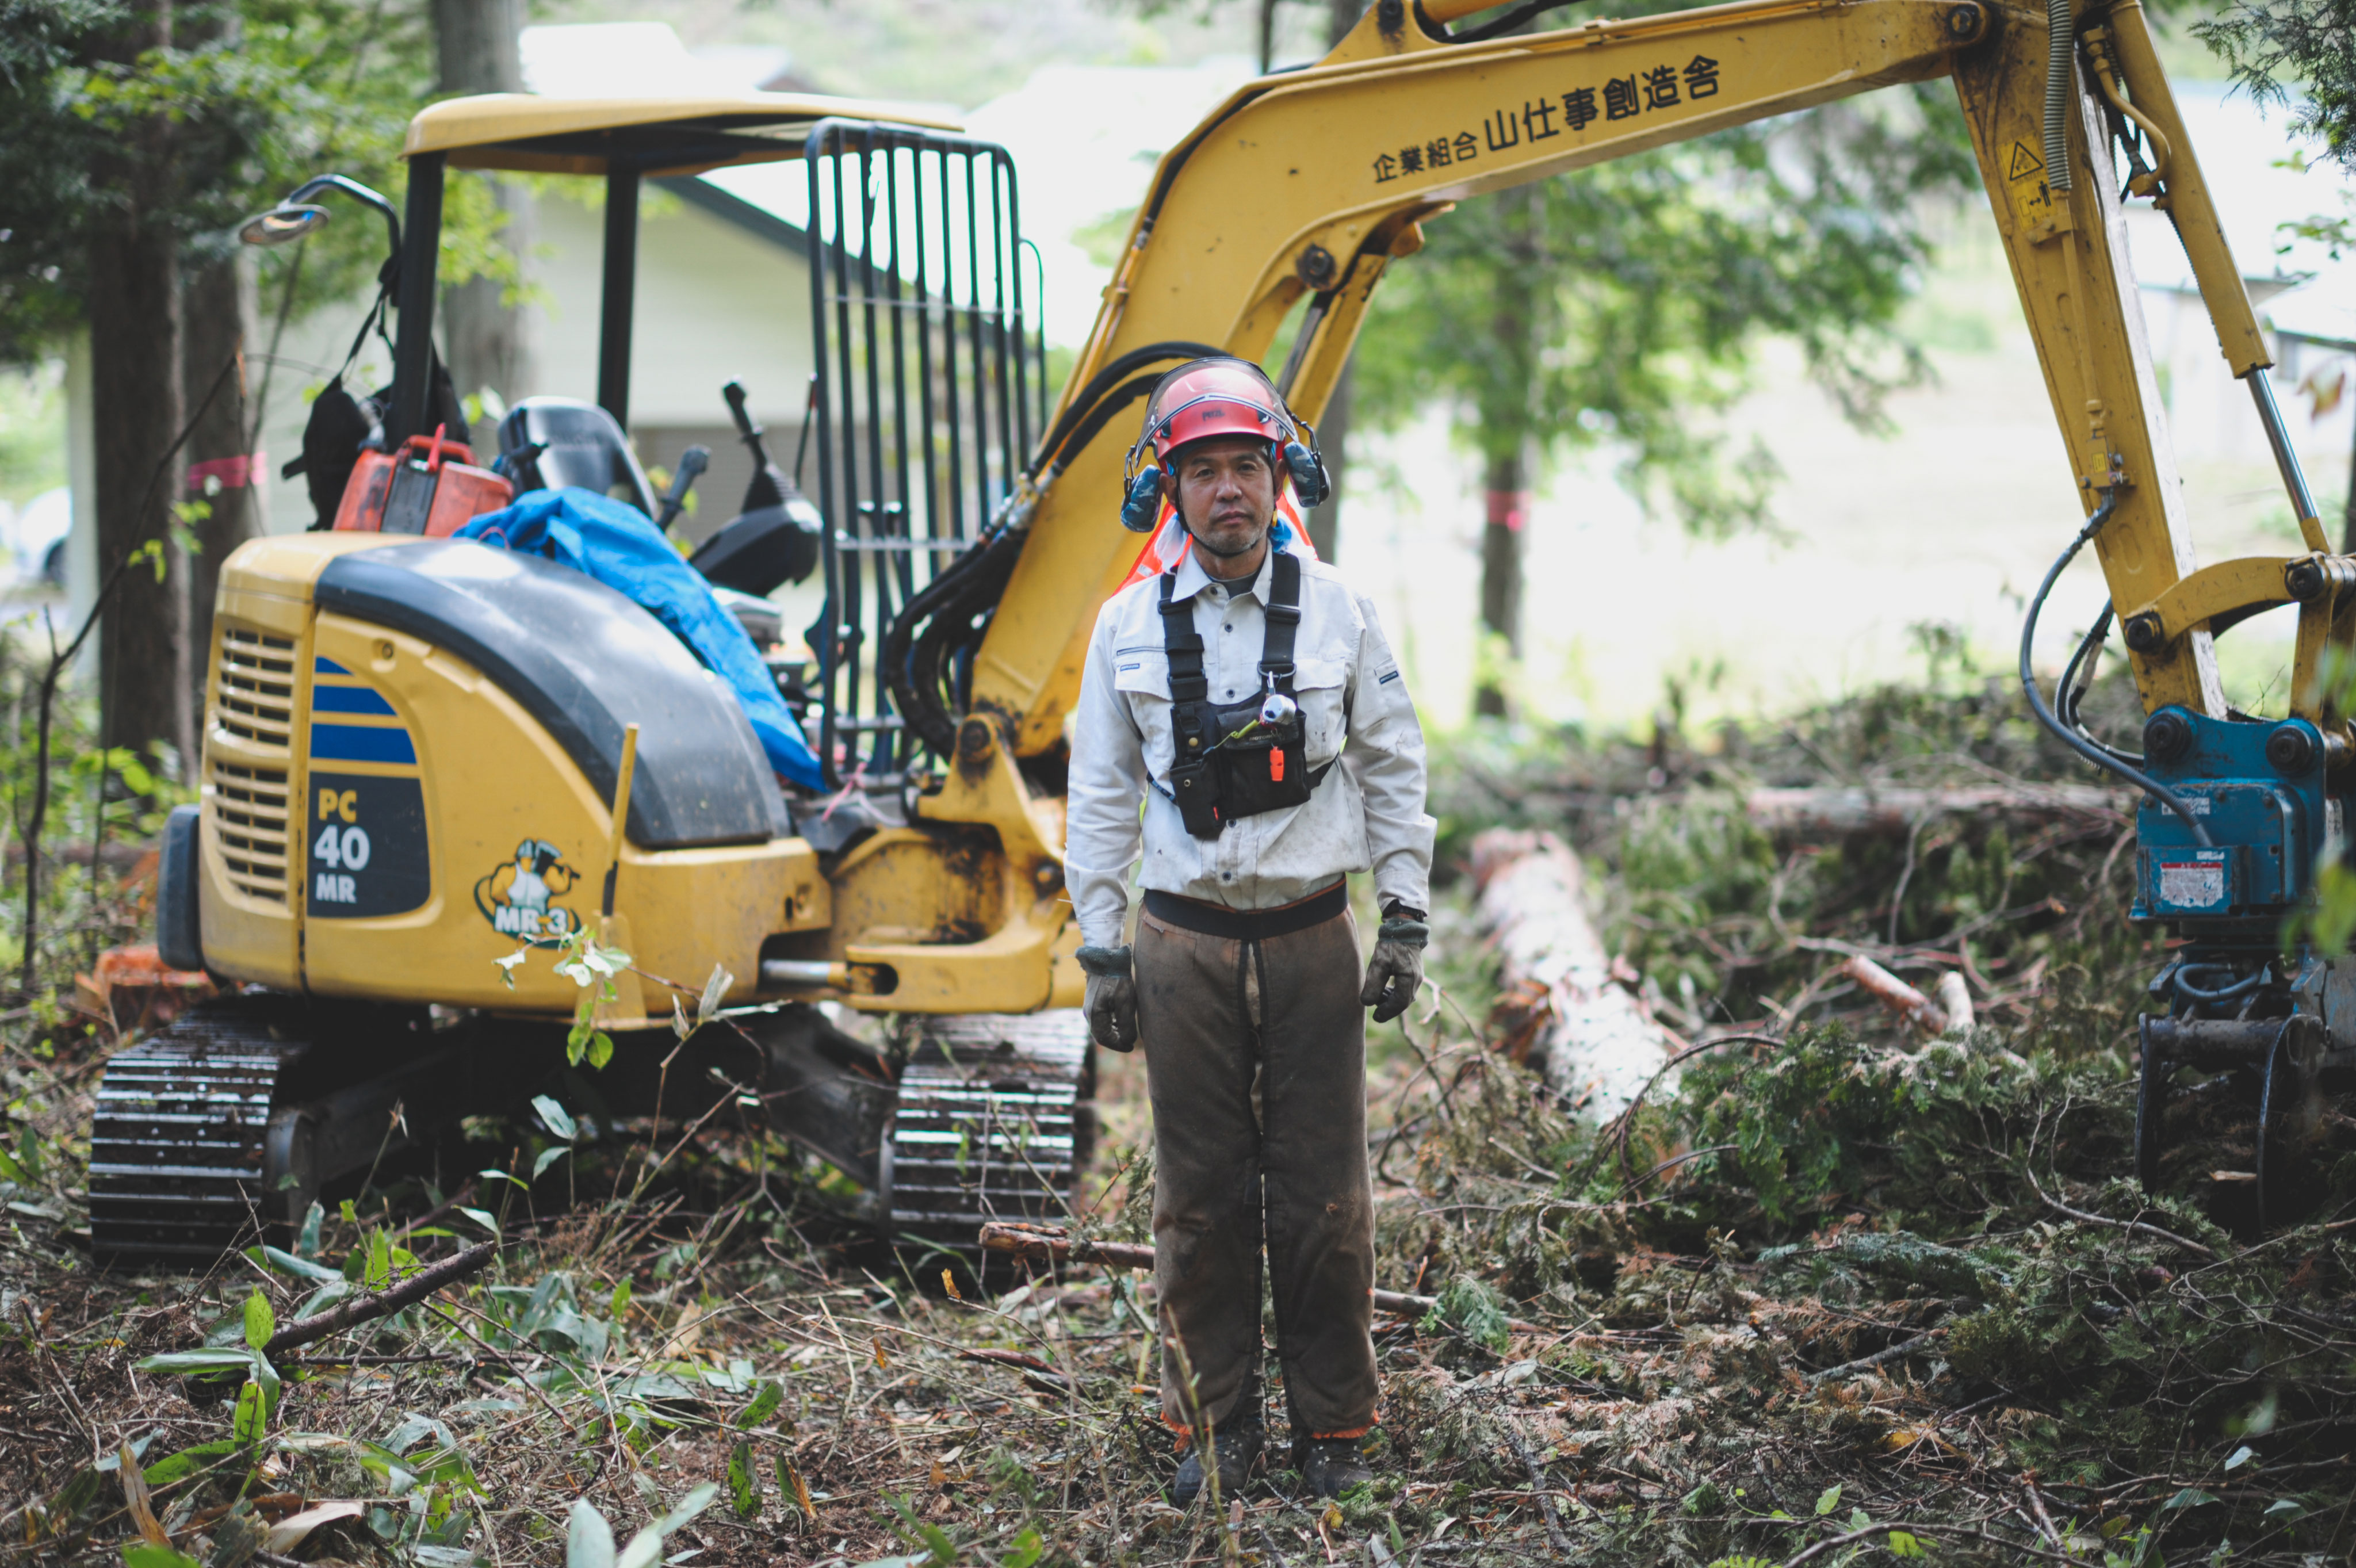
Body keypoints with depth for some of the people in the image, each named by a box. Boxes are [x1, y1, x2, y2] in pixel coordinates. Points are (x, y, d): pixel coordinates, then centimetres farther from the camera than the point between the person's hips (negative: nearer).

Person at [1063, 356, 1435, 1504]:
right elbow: (1101, 798, 6)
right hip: (1184, 944, 0)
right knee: (1200, 1196, 5)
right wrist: (1100, 951, 4)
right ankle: (1215, 1423, 18)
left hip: (1310, 938, 0)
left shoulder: (1337, 612, 0)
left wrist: (1406, 920, 3)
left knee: (1322, 1194, 2)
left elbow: (1394, 769, 7)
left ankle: (1332, 1425, 15)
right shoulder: (1129, 627, 1)